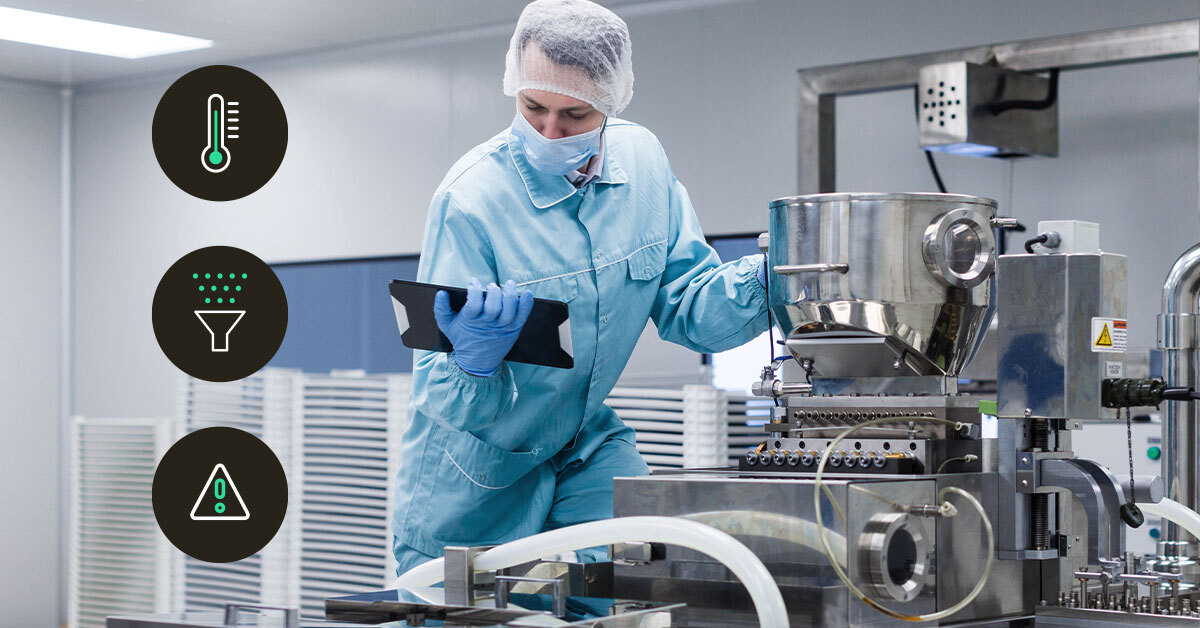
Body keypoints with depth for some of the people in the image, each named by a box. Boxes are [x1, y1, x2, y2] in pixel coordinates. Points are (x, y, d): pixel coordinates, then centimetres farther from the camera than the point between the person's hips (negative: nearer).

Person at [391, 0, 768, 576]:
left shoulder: (642, 159, -9)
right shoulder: (470, 201, -26)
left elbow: (687, 307, -2)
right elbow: (452, 403, -25)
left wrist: (763, 280, -21)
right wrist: (474, 364, -48)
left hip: (584, 446, 4)